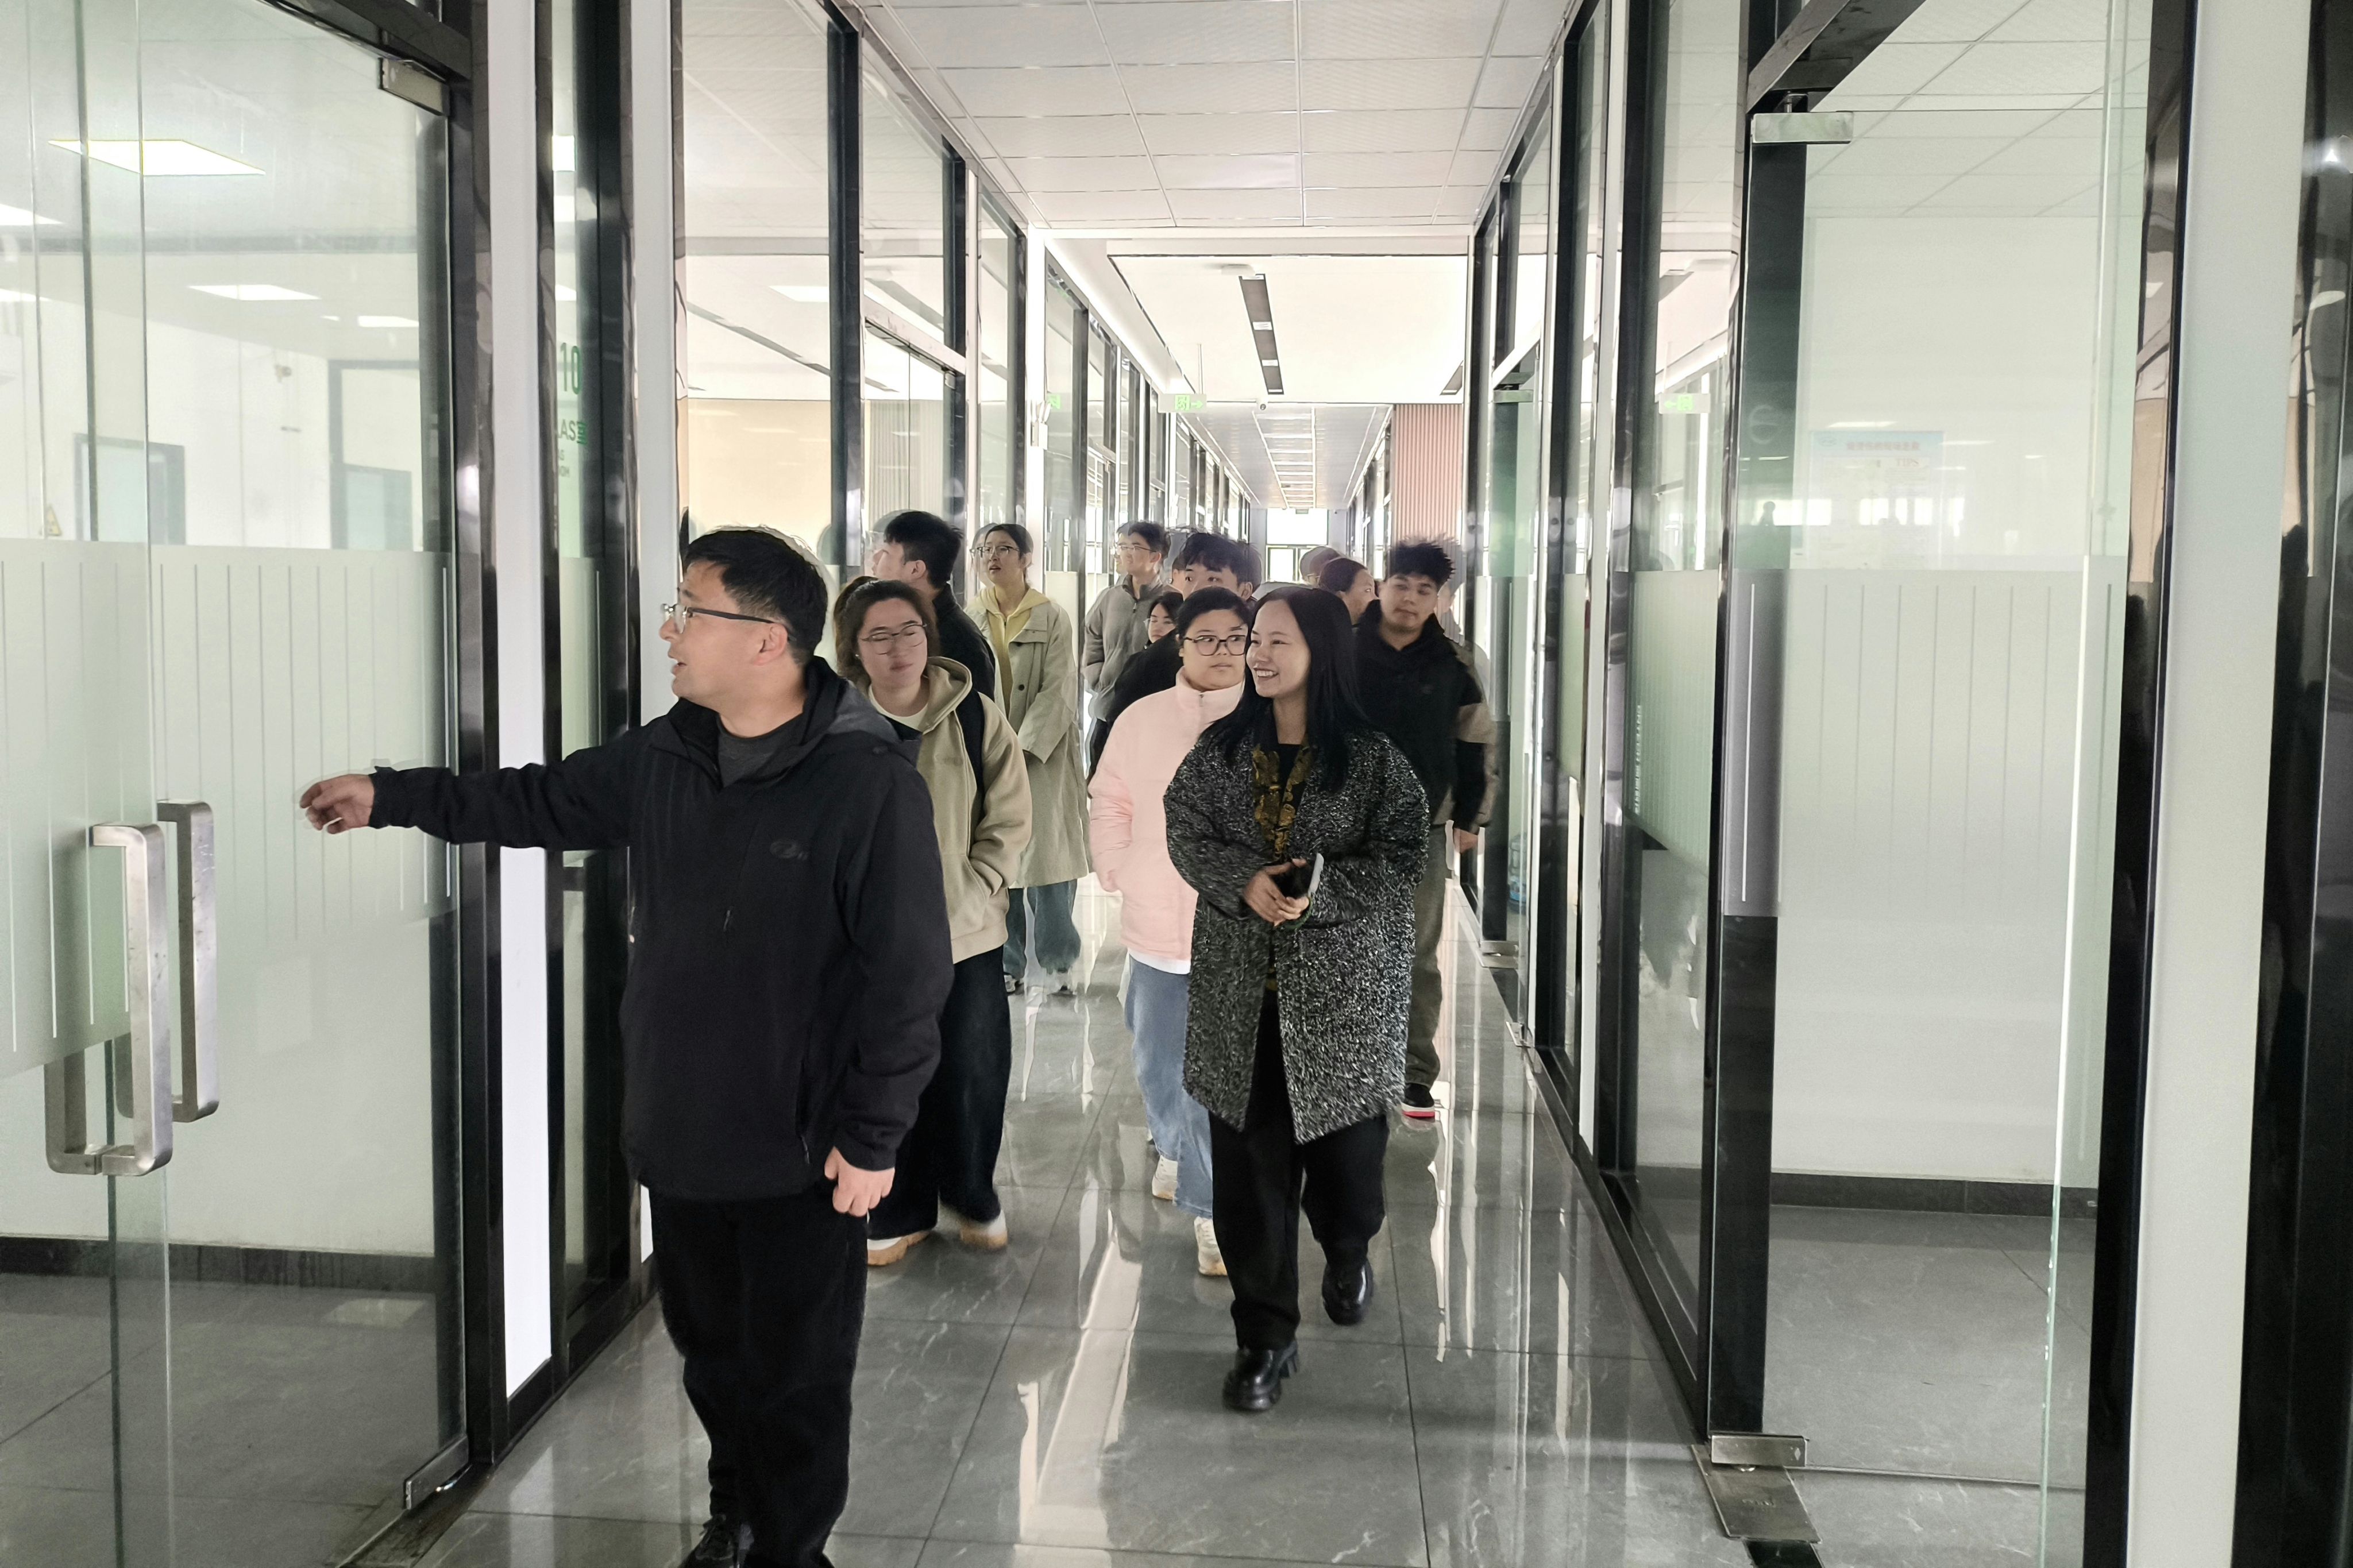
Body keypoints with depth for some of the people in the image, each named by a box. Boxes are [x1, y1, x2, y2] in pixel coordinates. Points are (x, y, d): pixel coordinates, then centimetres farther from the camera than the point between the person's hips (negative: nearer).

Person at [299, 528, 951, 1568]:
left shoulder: (871, 781, -20)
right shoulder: (661, 757, 1)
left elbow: (909, 974, -19)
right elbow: (543, 803, 18)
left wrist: (872, 1136, -17)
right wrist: (394, 798, 15)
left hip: (801, 1156, -6)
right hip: (678, 1132, 6)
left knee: (796, 1377, 9)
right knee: (710, 1350, 22)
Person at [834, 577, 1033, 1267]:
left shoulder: (977, 718, -3)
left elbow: (1008, 823, 0)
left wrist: (964, 901, -8)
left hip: (968, 936, 0)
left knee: (973, 1074, 7)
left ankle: (973, 1197, 32)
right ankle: (899, 1213, 28)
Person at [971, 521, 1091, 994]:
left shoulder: (1052, 619, 0)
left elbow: (1058, 692, -6)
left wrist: (1023, 748, -16)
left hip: (1042, 755, -2)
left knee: (1047, 855, -4)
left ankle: (1056, 961, 7)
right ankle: (1007, 963, 12)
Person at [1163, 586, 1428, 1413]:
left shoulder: (1372, 757, -6)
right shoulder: (1221, 749, 4)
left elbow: (1402, 858, -9)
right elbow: (1185, 835, 1)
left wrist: (1318, 888, -23)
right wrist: (1243, 882, -17)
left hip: (1344, 995, -2)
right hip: (1241, 997, 2)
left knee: (1345, 1152, 10)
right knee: (1249, 1168, 2)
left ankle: (1348, 1255, 46)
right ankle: (1266, 1338, 15)